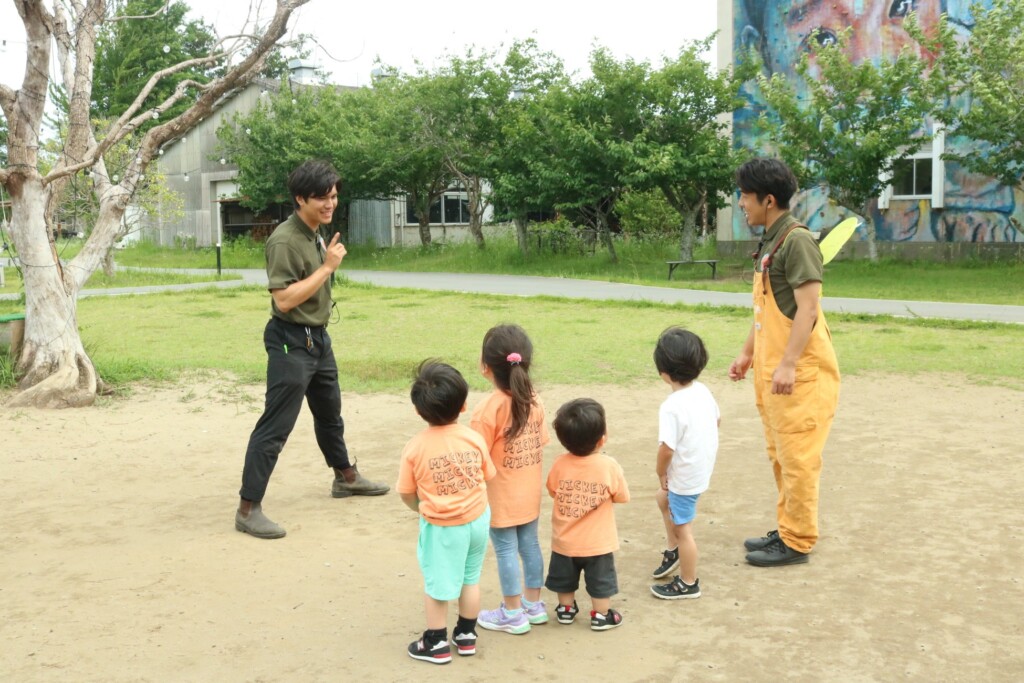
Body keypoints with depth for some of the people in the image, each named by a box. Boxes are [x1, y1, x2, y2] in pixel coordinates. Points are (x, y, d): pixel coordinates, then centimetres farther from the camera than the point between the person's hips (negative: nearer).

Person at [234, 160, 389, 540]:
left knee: (329, 412, 25)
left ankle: (346, 477, 43)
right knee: (275, 426, -8)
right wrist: (327, 267, -25)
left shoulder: (316, 235, 9)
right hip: (291, 341, -10)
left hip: (318, 337, 10)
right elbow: (284, 299, -28)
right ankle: (248, 509, -2)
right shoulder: (285, 241, -21)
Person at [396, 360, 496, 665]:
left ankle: (436, 644, 26)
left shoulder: (415, 447, -17)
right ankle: (466, 636, 34)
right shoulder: (474, 438, -12)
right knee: (470, 579, 21)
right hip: (477, 519, 3)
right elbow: (487, 476, 1)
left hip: (441, 527, -3)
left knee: (437, 585, 13)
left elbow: (406, 493, -8)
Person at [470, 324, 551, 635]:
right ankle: (533, 605, 32)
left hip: (501, 498, -6)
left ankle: (512, 614, 18)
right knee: (530, 545, 17)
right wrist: (535, 481, 16)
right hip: (530, 493, 6)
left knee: (506, 551, 6)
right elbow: (540, 445, 4)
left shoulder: (488, 409, -22)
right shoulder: (534, 401, -3)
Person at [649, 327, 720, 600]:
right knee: (663, 497, 31)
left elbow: (666, 448, -28)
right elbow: (717, 421, 12)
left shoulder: (672, 407, -29)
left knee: (682, 529, 9)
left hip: (684, 476, -9)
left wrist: (661, 474, -10)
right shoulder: (703, 391, -4)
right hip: (703, 465, 9)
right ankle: (673, 550, 42)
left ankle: (688, 584, 26)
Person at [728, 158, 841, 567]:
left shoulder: (797, 241, -15)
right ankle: (787, 530, 28)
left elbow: (808, 308, -20)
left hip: (798, 372, -10)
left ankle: (797, 542, 8)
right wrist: (748, 353, 21)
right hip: (771, 369, 10)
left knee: (797, 457, -2)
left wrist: (788, 364, -23)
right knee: (779, 455, 16)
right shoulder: (769, 242, 14)